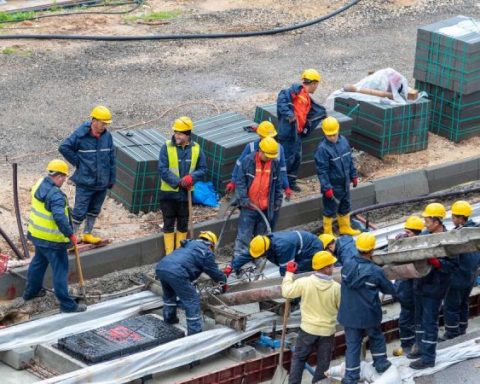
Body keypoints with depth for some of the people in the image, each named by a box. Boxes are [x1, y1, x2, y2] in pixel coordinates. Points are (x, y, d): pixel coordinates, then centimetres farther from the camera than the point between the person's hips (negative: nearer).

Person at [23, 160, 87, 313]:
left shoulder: (40, 184, 1)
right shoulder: (56, 195, -28)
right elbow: (60, 218, -36)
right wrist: (71, 235, -25)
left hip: (37, 234, 9)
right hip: (52, 240, -9)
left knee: (38, 262, 28)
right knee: (60, 270, 0)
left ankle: (31, 291, 44)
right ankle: (67, 304, 6)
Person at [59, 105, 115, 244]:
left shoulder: (107, 136, -1)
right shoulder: (80, 135, -15)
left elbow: (111, 159, 7)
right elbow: (64, 147, -12)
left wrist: (112, 179, 9)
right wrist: (77, 162, -9)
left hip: (102, 182, 5)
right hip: (85, 182, -5)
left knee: (94, 210, 18)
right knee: (80, 212, -3)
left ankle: (87, 234, 33)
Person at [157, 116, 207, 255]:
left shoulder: (196, 149, -3)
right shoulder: (167, 147, -12)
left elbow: (202, 169, 1)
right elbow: (162, 169, -15)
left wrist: (192, 177, -19)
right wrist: (178, 181, -24)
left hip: (186, 193, 2)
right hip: (168, 193, -2)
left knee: (183, 225, 13)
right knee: (169, 225, 6)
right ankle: (169, 254, 14)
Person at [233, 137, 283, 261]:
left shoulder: (275, 163, 1)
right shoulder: (248, 161, -9)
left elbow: (277, 183, 12)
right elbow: (240, 181, -7)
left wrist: (278, 200, 13)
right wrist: (243, 198, -13)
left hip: (266, 207, 3)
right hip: (249, 206, -3)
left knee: (261, 235, 13)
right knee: (244, 234, -5)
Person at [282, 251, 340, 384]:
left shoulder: (304, 283, -16)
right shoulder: (336, 287, -16)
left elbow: (286, 292, -2)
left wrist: (289, 273, 8)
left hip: (308, 329, 1)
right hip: (327, 331, -1)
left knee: (299, 357, 18)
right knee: (323, 363, 14)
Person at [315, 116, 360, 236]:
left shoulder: (343, 141, -3)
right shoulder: (323, 149, -23)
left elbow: (350, 160, 10)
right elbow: (322, 170, -22)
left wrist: (353, 175, 14)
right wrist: (327, 187, -24)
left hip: (345, 184, 7)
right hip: (332, 187, -7)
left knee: (345, 207, 23)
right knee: (330, 210, 9)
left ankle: (345, 228, 42)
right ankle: (328, 233, 25)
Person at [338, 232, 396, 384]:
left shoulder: (347, 265, -11)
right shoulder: (376, 272, -21)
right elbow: (390, 290, -5)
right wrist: (394, 286, 20)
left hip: (349, 314, 2)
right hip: (369, 315, -2)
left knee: (352, 344, 10)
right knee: (376, 337, 26)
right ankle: (380, 363, 39)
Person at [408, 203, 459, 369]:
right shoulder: (425, 234, 3)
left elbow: (452, 265, -22)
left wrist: (433, 261, -32)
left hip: (434, 287, -8)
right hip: (420, 283, 8)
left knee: (429, 322, -2)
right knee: (420, 318, 20)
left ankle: (428, 357, 6)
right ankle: (420, 347, 35)